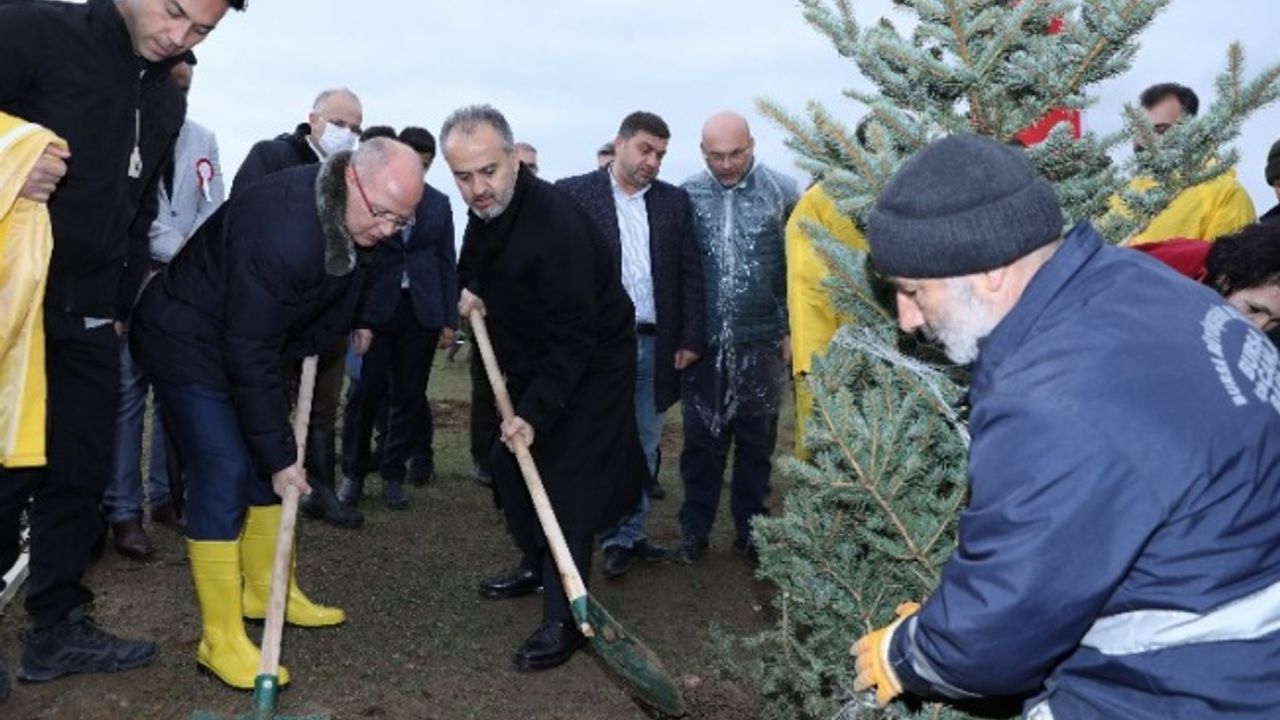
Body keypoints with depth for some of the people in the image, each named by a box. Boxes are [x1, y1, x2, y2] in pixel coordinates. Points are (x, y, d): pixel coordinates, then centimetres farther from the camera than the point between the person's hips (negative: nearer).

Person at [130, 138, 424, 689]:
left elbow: (342, 292, 9)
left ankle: (267, 590, 28)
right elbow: (249, 354, -31)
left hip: (251, 339, 9)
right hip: (190, 343, -8)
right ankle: (221, 640, -4)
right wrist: (279, 452, -25)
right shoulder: (283, 231, -36)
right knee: (224, 473, -13)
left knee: (264, 464, 12)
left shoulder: (354, 220, -9)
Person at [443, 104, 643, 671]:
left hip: (591, 365, -9)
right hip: (533, 362, 9)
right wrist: (470, 289, -4)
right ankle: (539, 566, 35)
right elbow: (474, 264, 18)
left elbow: (573, 338, -31)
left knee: (569, 483, -11)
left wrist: (536, 411, -33)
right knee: (509, 464, 14)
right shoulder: (485, 209, -4)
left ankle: (563, 619, -2)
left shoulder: (556, 224, -32)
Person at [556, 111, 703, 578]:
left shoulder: (674, 201, 10)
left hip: (657, 345, 4)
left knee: (645, 449, 11)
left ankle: (631, 534, 24)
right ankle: (614, 539, 17)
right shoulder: (574, 194, -1)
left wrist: (690, 339, 3)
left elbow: (690, 273, 9)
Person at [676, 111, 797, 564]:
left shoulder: (782, 192, -3)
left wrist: (794, 329, -2)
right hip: (704, 341, 0)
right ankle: (695, 530, 22)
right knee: (701, 439, 9)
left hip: (761, 341, 0)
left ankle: (751, 531, 24)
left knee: (756, 442, 11)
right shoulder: (687, 195, -1)